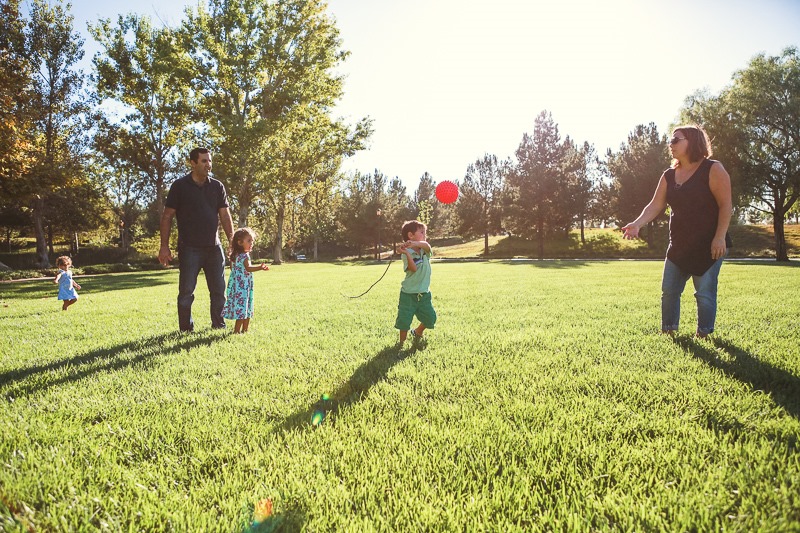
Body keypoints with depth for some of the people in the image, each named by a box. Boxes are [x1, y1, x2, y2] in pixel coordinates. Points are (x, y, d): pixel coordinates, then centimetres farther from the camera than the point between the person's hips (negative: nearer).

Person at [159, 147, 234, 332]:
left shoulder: (217, 186, 7)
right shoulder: (180, 186, -3)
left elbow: (225, 216, 8)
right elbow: (167, 216, -2)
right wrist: (164, 246, -7)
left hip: (214, 247, 4)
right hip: (189, 248, -3)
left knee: (219, 290, 8)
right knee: (186, 292, 1)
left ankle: (218, 325, 22)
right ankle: (186, 329, 14)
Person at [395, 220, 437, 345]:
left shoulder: (424, 249, 2)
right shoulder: (406, 253, -10)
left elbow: (426, 245, -24)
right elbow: (413, 268, -25)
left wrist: (415, 244, -45)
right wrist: (407, 253, -35)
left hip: (424, 293, 4)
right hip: (408, 294, -4)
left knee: (430, 318, 7)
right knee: (404, 320, -4)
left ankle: (417, 332, 35)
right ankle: (401, 343, 16)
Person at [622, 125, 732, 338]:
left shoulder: (713, 169, -8)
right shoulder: (669, 175, 9)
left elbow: (725, 205, -12)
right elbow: (655, 205, 3)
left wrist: (720, 237, -19)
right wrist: (638, 224, -14)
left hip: (708, 245, -6)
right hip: (679, 245, 6)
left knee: (705, 292, -4)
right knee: (669, 289, 8)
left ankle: (704, 333, 11)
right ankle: (668, 330, 21)